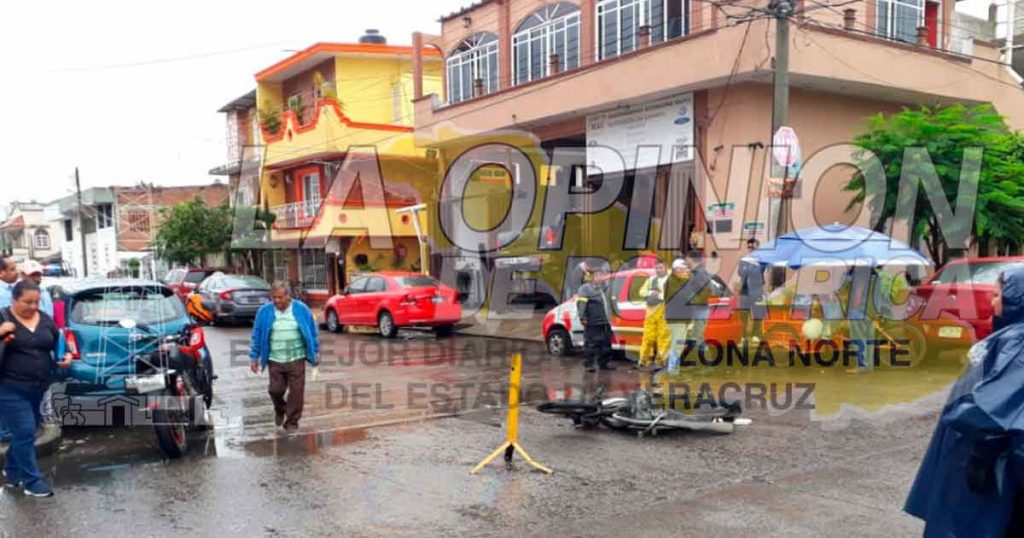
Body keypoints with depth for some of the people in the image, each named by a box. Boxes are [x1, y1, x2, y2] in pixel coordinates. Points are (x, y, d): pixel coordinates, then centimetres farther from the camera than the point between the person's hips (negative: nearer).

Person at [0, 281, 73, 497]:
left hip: (39, 388, 6)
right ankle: (32, 482, 1)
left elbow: (59, 341, 19)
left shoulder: (45, 319, 8)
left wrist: (66, 355, 1)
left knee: (25, 433, 16)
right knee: (25, 433, -7)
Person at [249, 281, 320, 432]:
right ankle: (280, 410, 35)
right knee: (275, 390, 2)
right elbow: (257, 336, 4)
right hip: (275, 360, 1)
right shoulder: (265, 311, -1)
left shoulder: (301, 310, -2)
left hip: (296, 359, -1)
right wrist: (254, 358, 4)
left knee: (296, 391, 0)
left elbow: (312, 333, 4)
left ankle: (292, 421, 15)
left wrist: (316, 355, 5)